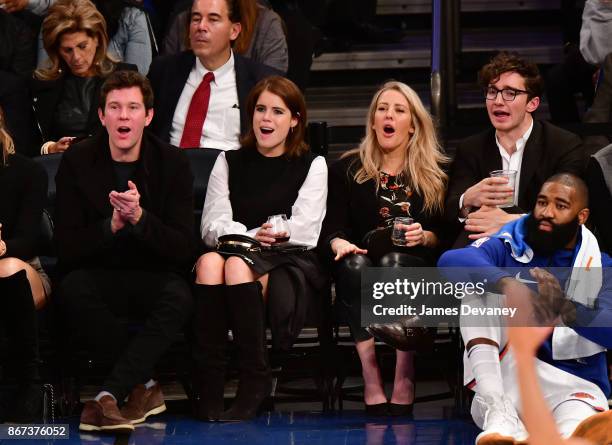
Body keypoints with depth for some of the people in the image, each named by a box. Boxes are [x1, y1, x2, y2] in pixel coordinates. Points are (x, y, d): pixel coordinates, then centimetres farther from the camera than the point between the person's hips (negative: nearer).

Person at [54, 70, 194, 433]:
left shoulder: (173, 163, -2)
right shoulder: (77, 162, -2)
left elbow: (183, 249, -8)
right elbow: (67, 248, -6)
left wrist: (139, 218, -26)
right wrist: (111, 225, -25)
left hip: (154, 276, 0)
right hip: (99, 274, 0)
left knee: (180, 297, -35)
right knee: (72, 290, -35)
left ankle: (109, 396, -36)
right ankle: (144, 386, -23)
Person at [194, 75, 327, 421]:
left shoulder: (312, 165, 13)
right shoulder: (230, 162, 21)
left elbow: (304, 231, -1)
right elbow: (213, 225, 7)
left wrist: (252, 237, -10)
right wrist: (253, 235, -13)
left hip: (292, 264, -2)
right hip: (238, 252, 2)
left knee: (238, 265, -36)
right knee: (209, 262, -35)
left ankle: (256, 379, -31)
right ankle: (210, 386, -37)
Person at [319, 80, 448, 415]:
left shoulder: (435, 175, 13)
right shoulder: (347, 169, 15)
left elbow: (446, 234, 8)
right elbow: (332, 228, 5)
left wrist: (425, 237, -13)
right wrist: (339, 243, -17)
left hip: (416, 265, -1)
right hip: (361, 270, 1)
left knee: (392, 262, -36)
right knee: (355, 265, -35)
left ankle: (405, 381, -37)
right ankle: (371, 381, -39)